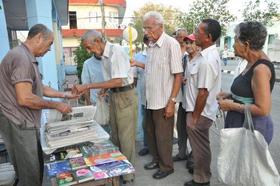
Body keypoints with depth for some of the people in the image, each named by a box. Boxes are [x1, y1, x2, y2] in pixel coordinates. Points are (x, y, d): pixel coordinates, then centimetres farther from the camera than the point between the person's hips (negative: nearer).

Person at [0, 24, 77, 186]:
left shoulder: (28, 58, 14)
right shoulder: (21, 58, -20)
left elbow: (39, 88, 20)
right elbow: (25, 99, -25)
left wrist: (65, 95, 17)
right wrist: (56, 105, -15)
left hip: (25, 123, 10)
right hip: (18, 124, -10)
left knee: (36, 169, 20)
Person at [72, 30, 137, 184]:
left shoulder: (116, 51, -18)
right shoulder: (103, 55, 7)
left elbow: (118, 81, -26)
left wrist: (88, 86, -26)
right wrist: (105, 89, 1)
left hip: (125, 95, -8)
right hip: (114, 96, 8)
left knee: (126, 137, -1)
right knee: (115, 136, 15)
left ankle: (128, 174, 14)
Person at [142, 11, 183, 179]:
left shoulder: (171, 44, -14)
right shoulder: (151, 45, 8)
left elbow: (178, 75, -16)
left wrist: (171, 102, -18)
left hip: (163, 101, -7)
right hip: (151, 100, 7)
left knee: (163, 137, 7)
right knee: (151, 133, 19)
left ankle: (166, 166, 29)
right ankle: (156, 160, 39)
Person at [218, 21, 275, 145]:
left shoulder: (261, 68, -23)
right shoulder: (253, 62, 5)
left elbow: (263, 109, -24)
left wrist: (231, 105, -18)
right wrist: (230, 95, 4)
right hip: (242, 123, 9)